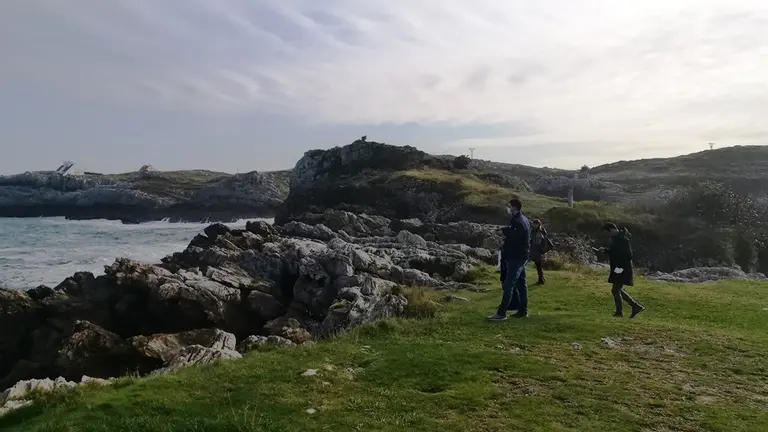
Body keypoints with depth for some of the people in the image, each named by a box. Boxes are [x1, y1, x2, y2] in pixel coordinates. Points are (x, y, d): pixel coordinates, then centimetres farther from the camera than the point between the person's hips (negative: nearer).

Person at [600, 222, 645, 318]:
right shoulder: (616, 238, 11)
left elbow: (628, 255, -22)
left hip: (623, 270, -10)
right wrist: (606, 250, 5)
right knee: (618, 290, 15)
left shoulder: (623, 239, -19)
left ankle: (619, 312, 7)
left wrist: (620, 267, -25)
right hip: (618, 269, 10)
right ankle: (636, 307, 19)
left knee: (615, 290, -5)